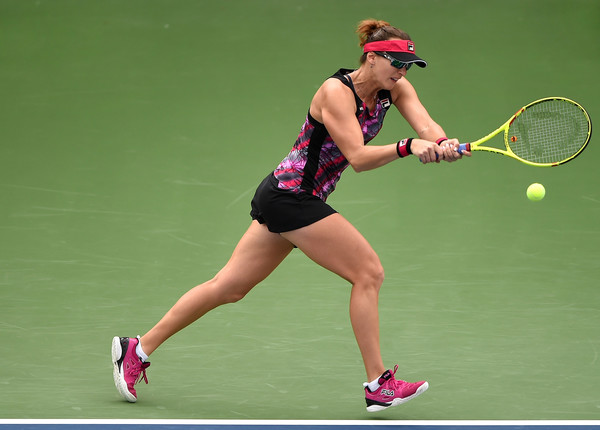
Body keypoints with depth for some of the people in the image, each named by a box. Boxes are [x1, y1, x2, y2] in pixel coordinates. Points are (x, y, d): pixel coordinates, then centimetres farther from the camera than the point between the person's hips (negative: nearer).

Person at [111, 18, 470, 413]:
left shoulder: (395, 88, 3)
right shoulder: (336, 92, -20)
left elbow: (426, 125, -13)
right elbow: (358, 157, -28)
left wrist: (442, 143, -35)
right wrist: (407, 147, -42)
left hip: (283, 200, 9)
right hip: (291, 197, -9)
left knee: (228, 287, 11)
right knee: (369, 272, -11)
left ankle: (138, 350, 18)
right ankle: (378, 385, -7)